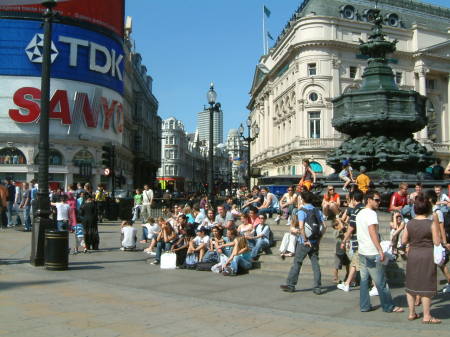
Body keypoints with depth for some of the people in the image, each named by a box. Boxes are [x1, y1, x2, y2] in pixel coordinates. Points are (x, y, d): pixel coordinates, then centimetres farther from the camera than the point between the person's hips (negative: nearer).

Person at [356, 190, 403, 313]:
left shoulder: (360, 213, 14)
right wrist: (380, 250, -24)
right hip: (372, 253, -9)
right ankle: (389, 306, 10)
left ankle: (364, 306, 12)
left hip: (362, 252, 9)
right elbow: (372, 232, -23)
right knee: (381, 281, 1)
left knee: (364, 279, 10)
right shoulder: (371, 214, -15)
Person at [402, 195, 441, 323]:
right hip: (427, 256, -4)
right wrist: (436, 225, 2)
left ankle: (411, 313, 21)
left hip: (412, 255, 4)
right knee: (426, 285, 4)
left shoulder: (410, 223, -1)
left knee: (411, 284, 14)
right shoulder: (432, 223, -12)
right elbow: (437, 242, -10)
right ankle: (426, 316, 10)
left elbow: (403, 241, 2)